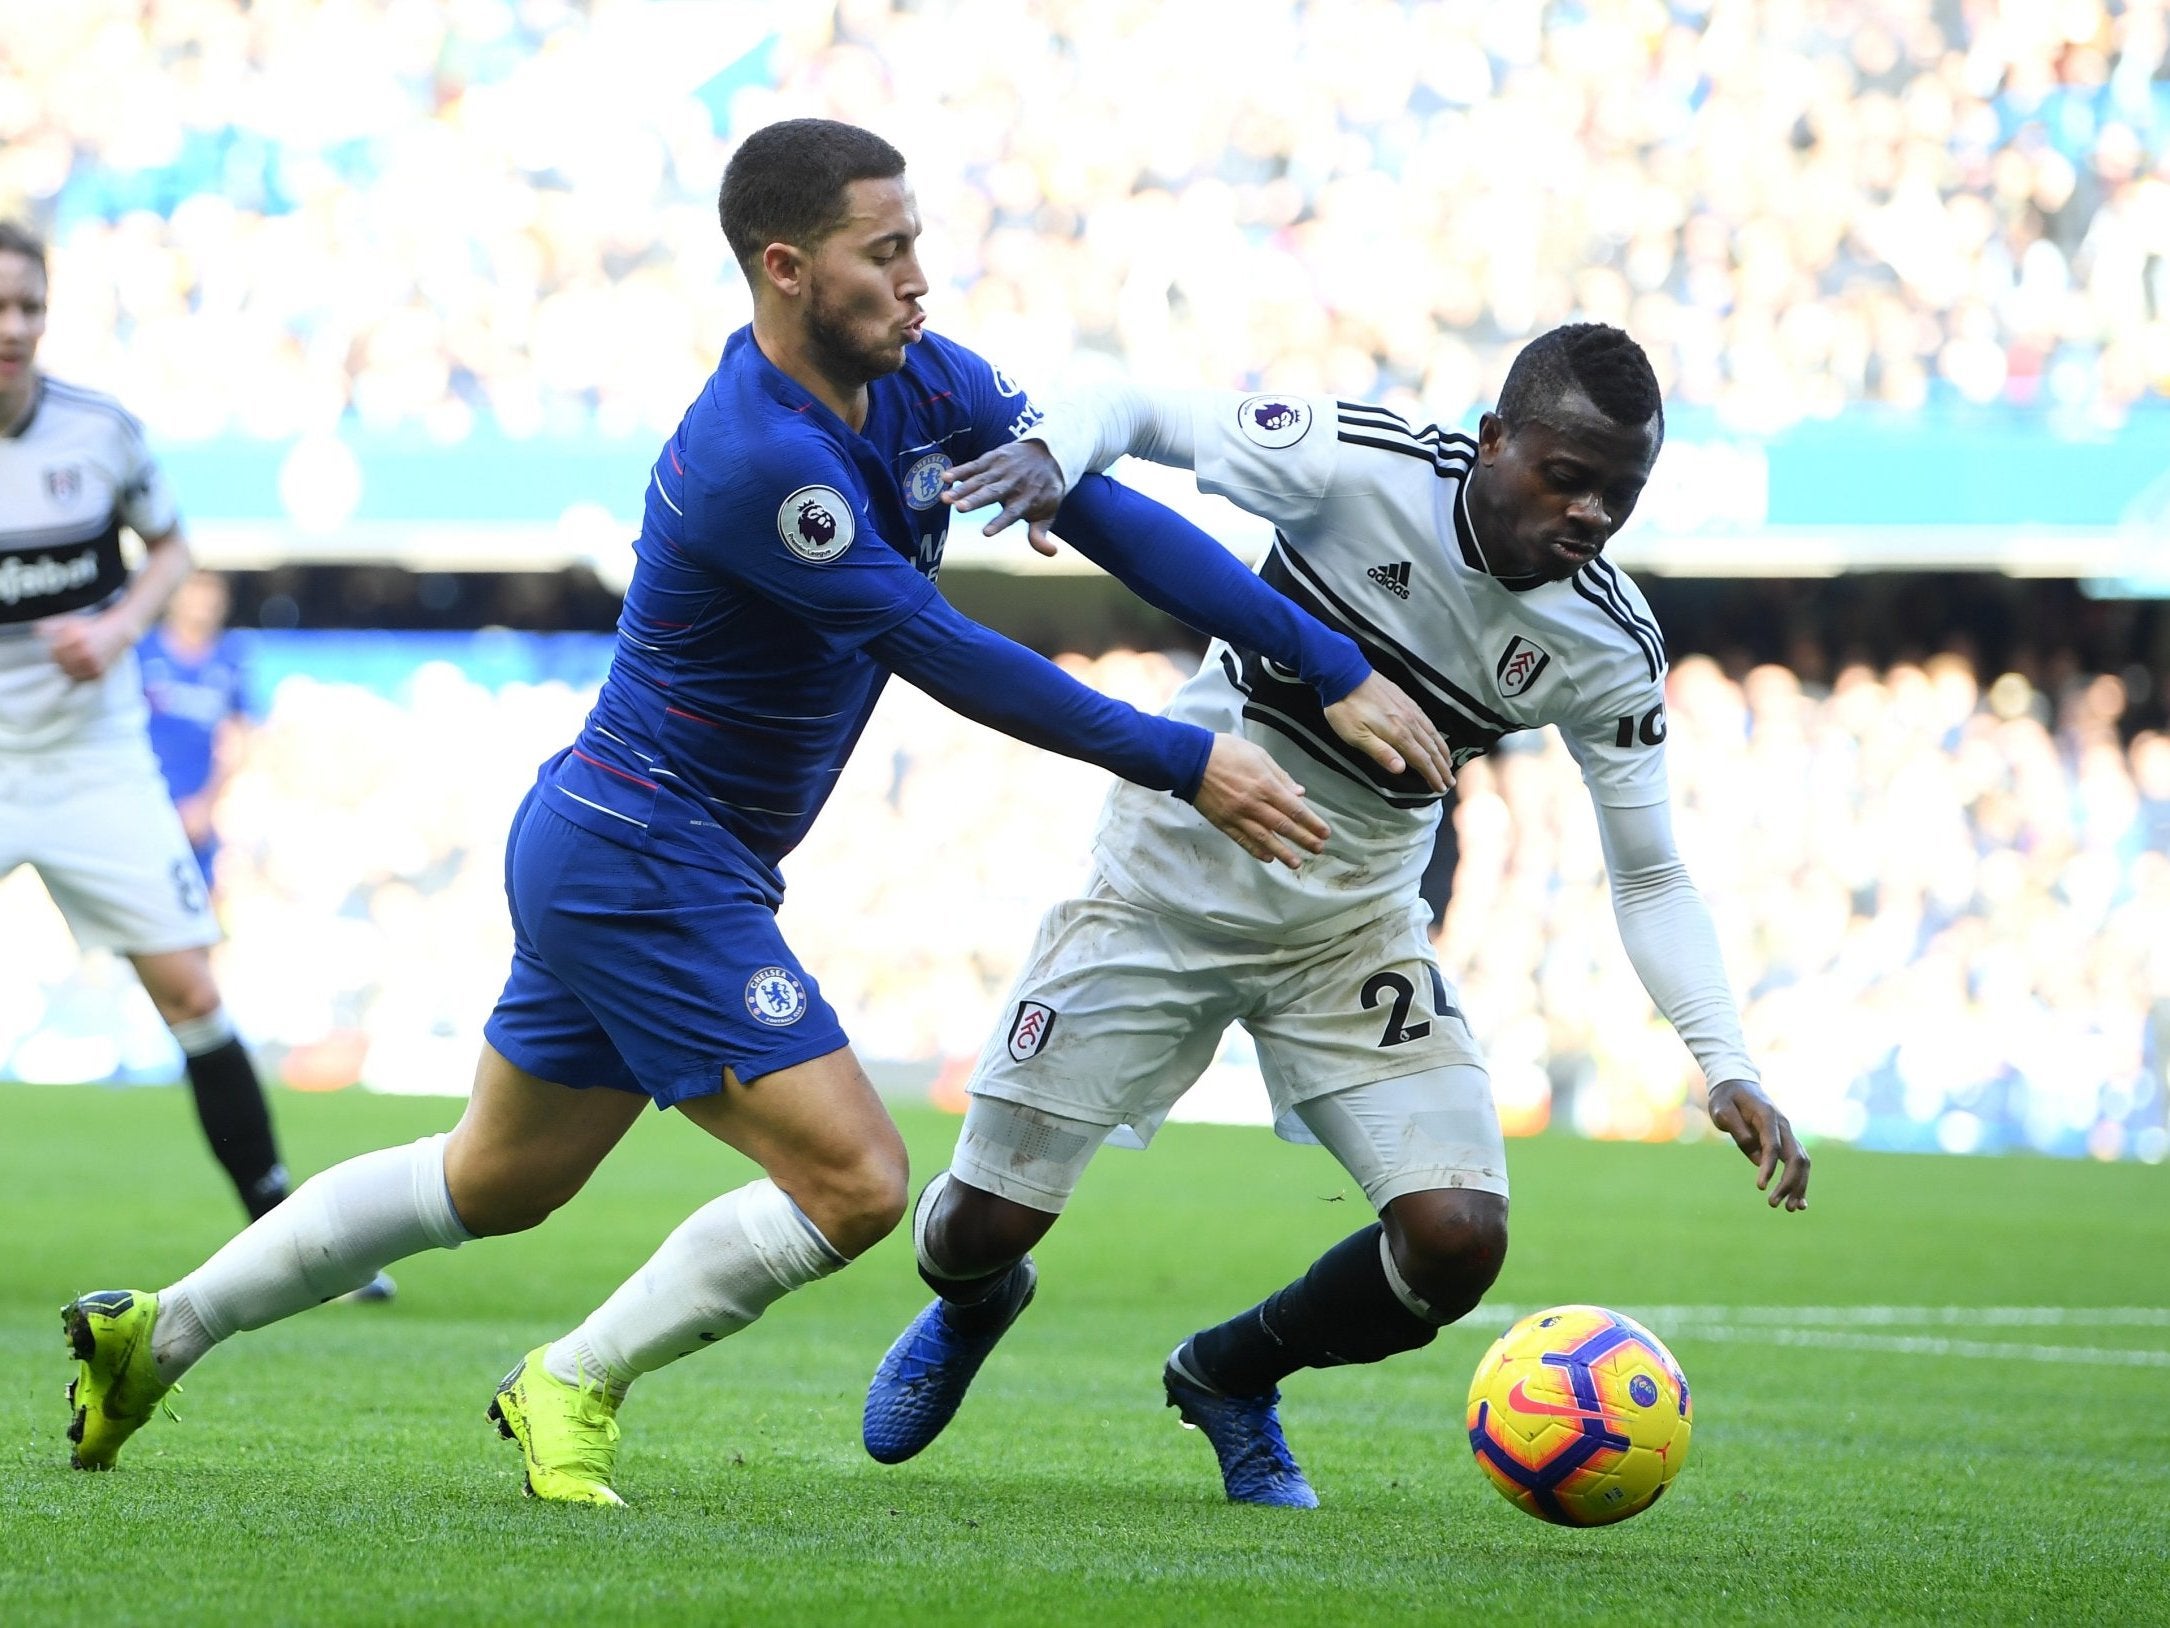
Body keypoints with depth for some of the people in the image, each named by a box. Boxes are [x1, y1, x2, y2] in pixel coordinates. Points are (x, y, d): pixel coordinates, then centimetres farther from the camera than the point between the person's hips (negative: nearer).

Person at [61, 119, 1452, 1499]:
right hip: (649, 860, -10)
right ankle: (573, 1388, 5)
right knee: (854, 1181, -12)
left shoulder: (929, 385, 0)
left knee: (498, 1181, 22)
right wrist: (1183, 763, -22)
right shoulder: (754, 458, -27)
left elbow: (1123, 522, -2)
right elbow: (937, 650, -25)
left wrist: (1341, 673, -7)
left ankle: (158, 1331, 31)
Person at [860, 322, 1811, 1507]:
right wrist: (1051, 453, -35)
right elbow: (1138, 413, -12)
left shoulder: (1609, 649, -13)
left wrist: (1725, 1066, -17)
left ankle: (1228, 1377, 18)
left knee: (1458, 1242, -15)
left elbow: (1648, 878, -4)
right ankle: (971, 1305, 40)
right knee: (983, 1222, -3)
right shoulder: (1360, 465, -22)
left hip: (1353, 928, 2)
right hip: (1170, 875, -2)